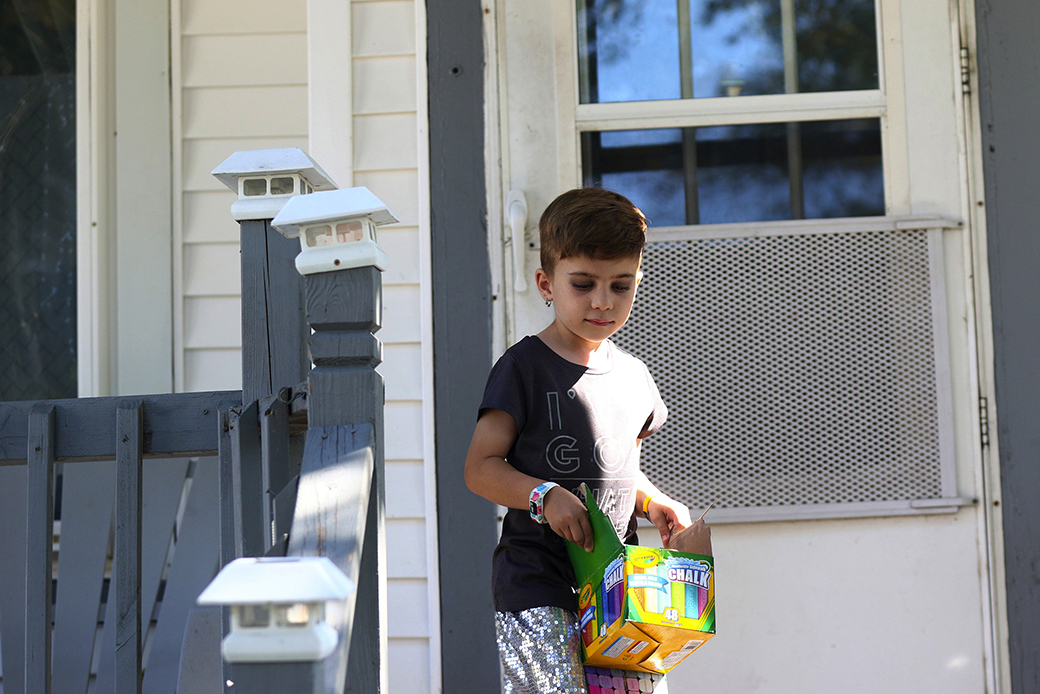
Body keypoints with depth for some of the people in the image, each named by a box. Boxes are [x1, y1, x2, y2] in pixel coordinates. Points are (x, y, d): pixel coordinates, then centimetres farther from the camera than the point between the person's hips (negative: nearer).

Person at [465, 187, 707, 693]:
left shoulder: (634, 376, 15)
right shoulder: (525, 368, -3)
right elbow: (480, 467, -6)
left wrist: (656, 505, 7)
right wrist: (544, 495, -21)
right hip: (536, 584, -5)